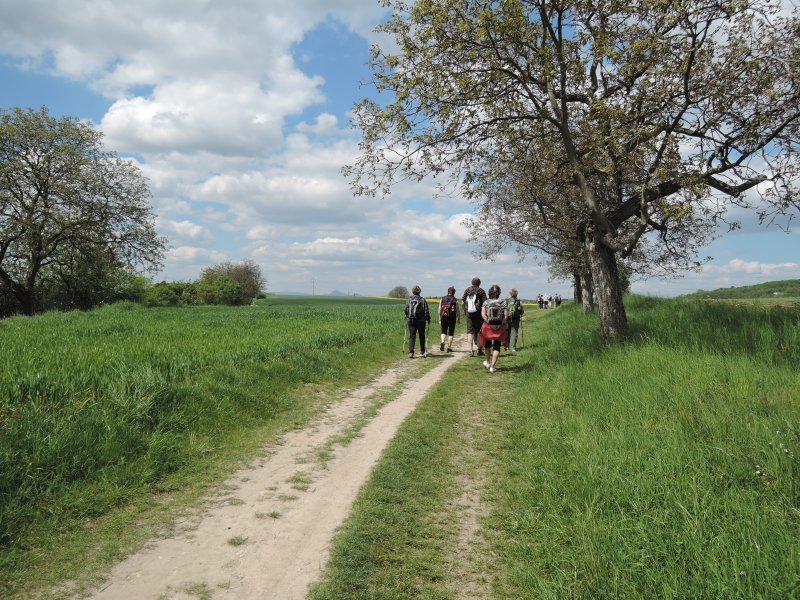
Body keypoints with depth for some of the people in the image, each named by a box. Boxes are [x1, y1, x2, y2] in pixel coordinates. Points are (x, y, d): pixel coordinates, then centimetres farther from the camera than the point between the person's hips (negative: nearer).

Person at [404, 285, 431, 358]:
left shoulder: (408, 300, 1)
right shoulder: (423, 300, -4)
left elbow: (406, 310, 3)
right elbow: (426, 311, -6)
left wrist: (407, 318, 18)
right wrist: (428, 319, 7)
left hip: (411, 321, 1)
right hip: (421, 321, -1)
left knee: (412, 336, 2)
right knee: (421, 336, 15)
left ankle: (411, 352, -12)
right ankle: (422, 352, 27)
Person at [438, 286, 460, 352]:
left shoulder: (442, 299, 5)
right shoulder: (455, 300, -2)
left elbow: (439, 310, 4)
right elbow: (457, 311, -2)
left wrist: (440, 319, 10)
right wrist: (459, 319, 10)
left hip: (444, 317, 2)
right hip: (452, 318, -2)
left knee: (443, 331, 14)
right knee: (450, 333, 8)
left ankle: (442, 342, -12)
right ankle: (449, 347, 7)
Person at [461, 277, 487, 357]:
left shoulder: (467, 290, 5)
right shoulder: (481, 291, -2)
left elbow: (462, 303, 4)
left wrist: (465, 311, 17)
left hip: (469, 314, 1)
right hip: (478, 314, -1)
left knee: (470, 332, 1)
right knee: (479, 331, 12)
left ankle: (471, 350, -8)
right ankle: (479, 349, 17)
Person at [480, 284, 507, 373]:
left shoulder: (486, 303, -2)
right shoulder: (503, 302, -2)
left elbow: (483, 314, -13)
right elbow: (506, 315, -11)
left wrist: (489, 322, -14)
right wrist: (502, 324, -8)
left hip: (488, 327, 1)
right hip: (500, 328, -1)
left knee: (487, 344, 23)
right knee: (497, 347, 6)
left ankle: (488, 362, 38)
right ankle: (492, 366, 1)